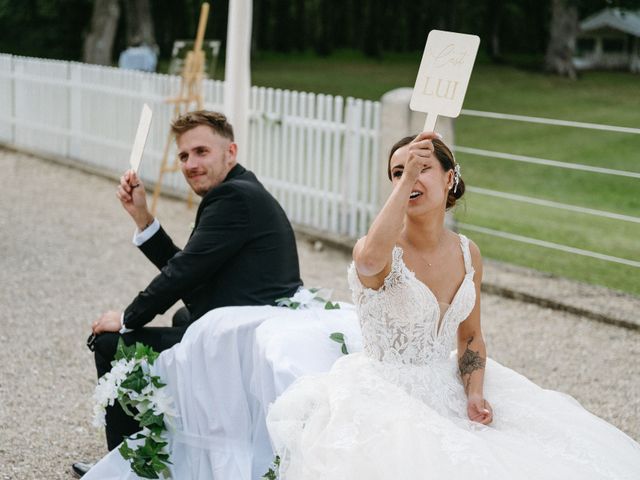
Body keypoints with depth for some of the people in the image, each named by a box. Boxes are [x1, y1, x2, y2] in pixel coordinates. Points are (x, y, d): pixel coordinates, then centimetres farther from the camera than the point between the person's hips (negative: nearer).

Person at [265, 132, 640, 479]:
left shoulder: (468, 254, 4)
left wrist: (474, 393, -4)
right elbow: (370, 259, -41)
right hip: (385, 391, -5)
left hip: (446, 385, 5)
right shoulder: (383, 251, -13)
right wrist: (405, 178, -37)